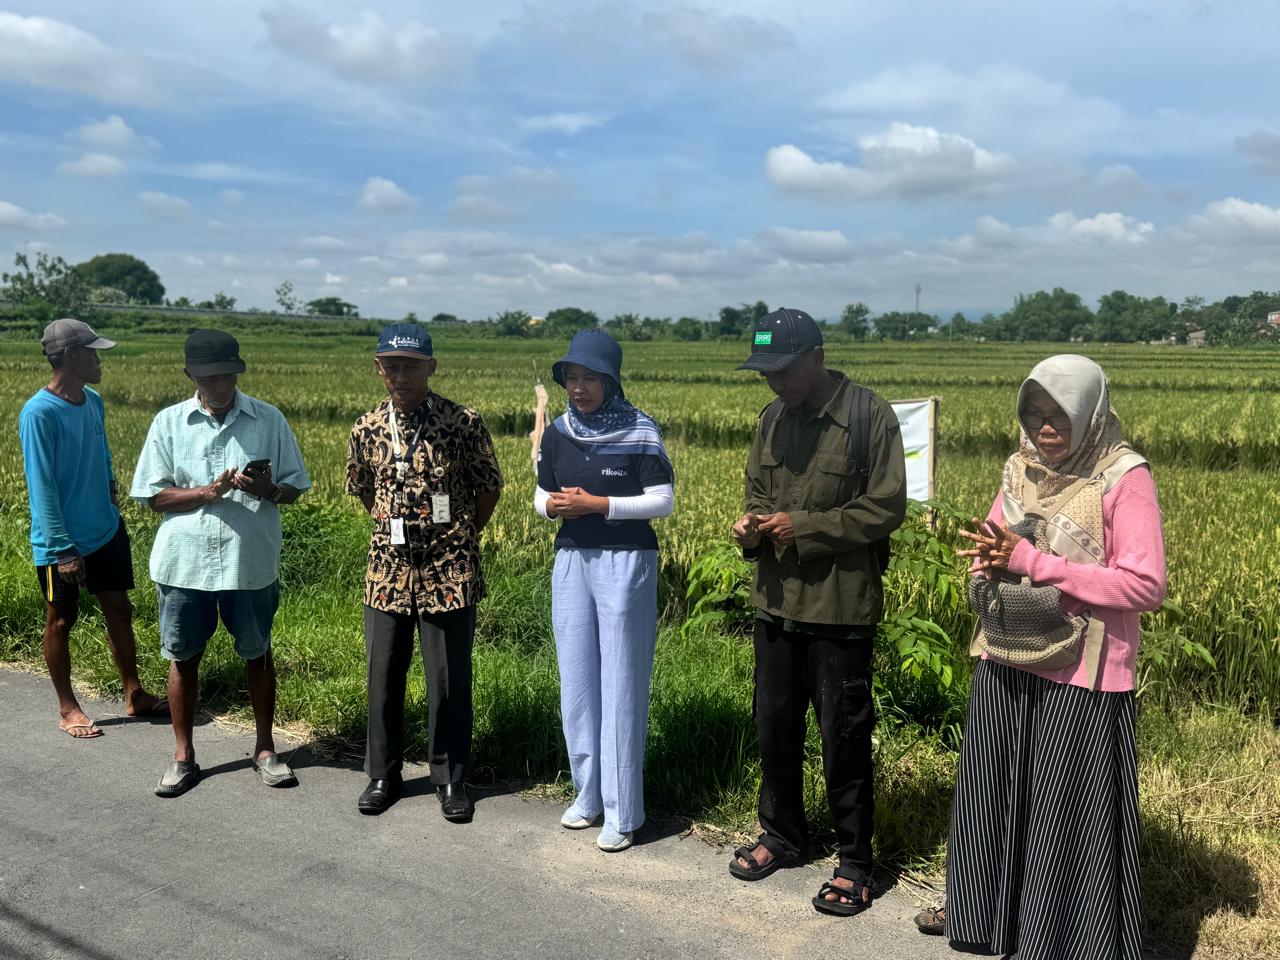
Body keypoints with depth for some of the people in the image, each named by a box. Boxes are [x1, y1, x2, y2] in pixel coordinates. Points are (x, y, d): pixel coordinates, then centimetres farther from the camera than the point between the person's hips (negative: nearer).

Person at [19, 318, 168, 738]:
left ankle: (135, 695, 25)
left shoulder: (93, 402, 3)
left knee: (119, 611, 13)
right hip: (62, 544, -7)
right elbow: (42, 487, -19)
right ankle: (68, 708, 23)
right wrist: (62, 549, -19)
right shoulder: (39, 413, -19)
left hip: (106, 531, 7)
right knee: (61, 621, 9)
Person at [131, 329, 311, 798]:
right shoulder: (169, 422, -1)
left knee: (257, 654, 12)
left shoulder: (269, 420, -1)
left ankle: (265, 749, 28)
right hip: (184, 561, 1)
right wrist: (207, 492, -18)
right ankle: (184, 756, 26)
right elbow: (153, 495, -1)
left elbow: (294, 487, 3)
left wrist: (268, 490, -20)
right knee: (183, 656, 10)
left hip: (251, 561, 0)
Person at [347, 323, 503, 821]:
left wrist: (458, 538, 5)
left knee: (450, 681, 6)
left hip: (449, 573, -3)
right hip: (387, 570, 3)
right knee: (383, 676, 12)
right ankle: (383, 774, 30)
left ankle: (451, 778, 23)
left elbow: (489, 488, 1)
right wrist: (394, 528, 10)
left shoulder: (464, 423, -10)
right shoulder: (367, 428, 0)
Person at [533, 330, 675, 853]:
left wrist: (596, 504, -17)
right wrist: (553, 505, -9)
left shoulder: (640, 433, -8)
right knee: (577, 679, 10)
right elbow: (542, 498, 15)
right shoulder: (557, 434, 6)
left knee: (621, 685, -2)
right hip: (571, 560, 5)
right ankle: (589, 791, 25)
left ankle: (622, 811, 7)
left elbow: (663, 501, -9)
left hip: (625, 562, -5)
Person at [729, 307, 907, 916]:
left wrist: (802, 527, -18)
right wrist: (751, 524, -6)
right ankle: (782, 836, 38)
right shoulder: (774, 418, 7)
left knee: (844, 739, 6)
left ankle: (854, 861, 24)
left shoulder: (869, 416, -12)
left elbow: (887, 509, -13)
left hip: (841, 608, -6)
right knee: (775, 728, 17)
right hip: (776, 601, 6)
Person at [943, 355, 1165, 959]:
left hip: (1081, 675, -6)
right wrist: (986, 564, -10)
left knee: (1070, 815, 5)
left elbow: (1145, 586, -17)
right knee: (992, 794, 17)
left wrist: (1036, 563, -20)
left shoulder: (1124, 478, -13)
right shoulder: (1022, 468, 5)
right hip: (1006, 663, 6)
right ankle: (983, 910, 38)